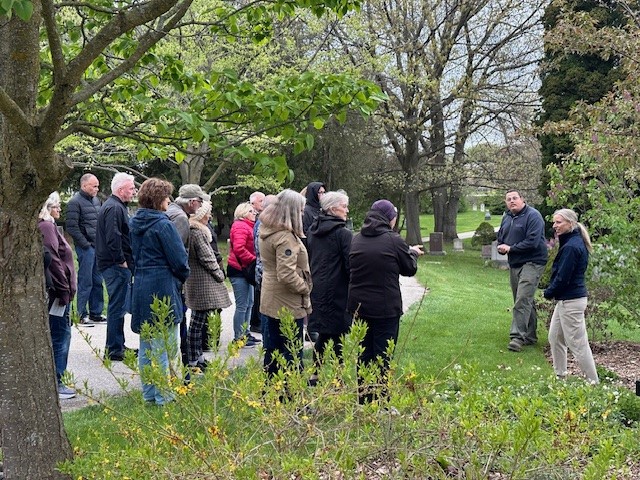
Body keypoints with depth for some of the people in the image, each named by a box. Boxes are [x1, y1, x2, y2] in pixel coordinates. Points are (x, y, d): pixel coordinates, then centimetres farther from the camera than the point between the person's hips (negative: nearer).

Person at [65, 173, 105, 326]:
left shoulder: (96, 201, 16)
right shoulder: (75, 202, -8)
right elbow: (72, 227, -12)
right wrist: (85, 244, -13)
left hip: (98, 246, 7)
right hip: (86, 248, -7)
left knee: (97, 281, 11)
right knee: (85, 282, -3)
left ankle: (96, 313, 19)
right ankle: (82, 315, 4)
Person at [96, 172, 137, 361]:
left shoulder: (117, 206, 19)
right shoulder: (114, 208, -16)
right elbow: (113, 238, -26)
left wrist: (126, 261, 20)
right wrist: (122, 261, -20)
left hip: (117, 265, 11)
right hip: (116, 265, -11)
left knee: (119, 305, 17)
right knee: (118, 306, -6)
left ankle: (118, 346, 27)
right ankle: (114, 350, -1)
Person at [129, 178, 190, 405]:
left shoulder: (134, 223, 9)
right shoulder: (163, 225, -15)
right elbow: (179, 259, -13)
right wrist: (182, 277, 5)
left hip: (140, 289, 8)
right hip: (163, 288, -8)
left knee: (146, 346, 14)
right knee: (164, 346, -1)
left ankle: (149, 394, 22)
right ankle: (163, 397, 2)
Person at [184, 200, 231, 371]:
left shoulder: (198, 231, 14)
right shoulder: (197, 233, -17)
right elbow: (207, 258, -17)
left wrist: (218, 273, 13)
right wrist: (219, 274, -4)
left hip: (198, 282, 10)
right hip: (202, 282, -10)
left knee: (198, 322, 16)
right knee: (197, 323, -5)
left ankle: (198, 356, 24)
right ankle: (193, 361, 1)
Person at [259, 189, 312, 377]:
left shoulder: (266, 231, 7)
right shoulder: (285, 237, -22)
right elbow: (287, 274, -28)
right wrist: (305, 288, -12)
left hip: (270, 302, 9)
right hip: (288, 304, -9)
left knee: (271, 349, 17)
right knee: (292, 354, 0)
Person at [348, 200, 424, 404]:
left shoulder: (357, 239, 3)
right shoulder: (393, 240, -13)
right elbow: (410, 268, -2)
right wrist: (413, 252, 20)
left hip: (359, 305, 5)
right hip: (385, 307, -5)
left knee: (364, 353, 15)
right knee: (383, 355, 4)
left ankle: (363, 398, 22)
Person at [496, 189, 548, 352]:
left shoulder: (533, 216, -13)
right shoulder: (506, 217, 13)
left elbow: (533, 241, -22)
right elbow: (500, 237, 23)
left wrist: (510, 248, -16)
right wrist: (501, 247, -1)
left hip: (532, 263, -8)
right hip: (514, 264, 9)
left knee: (522, 300, -16)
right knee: (526, 301, 15)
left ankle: (517, 336, -17)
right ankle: (530, 336, 24)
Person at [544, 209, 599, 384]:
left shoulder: (571, 247, -21)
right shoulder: (576, 242, 11)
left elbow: (562, 277, -21)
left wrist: (549, 292, -5)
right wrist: (551, 291, 3)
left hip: (570, 301, -11)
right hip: (565, 299, 11)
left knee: (577, 343, -3)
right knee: (555, 338, 18)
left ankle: (593, 382, 5)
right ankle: (559, 376, 29)